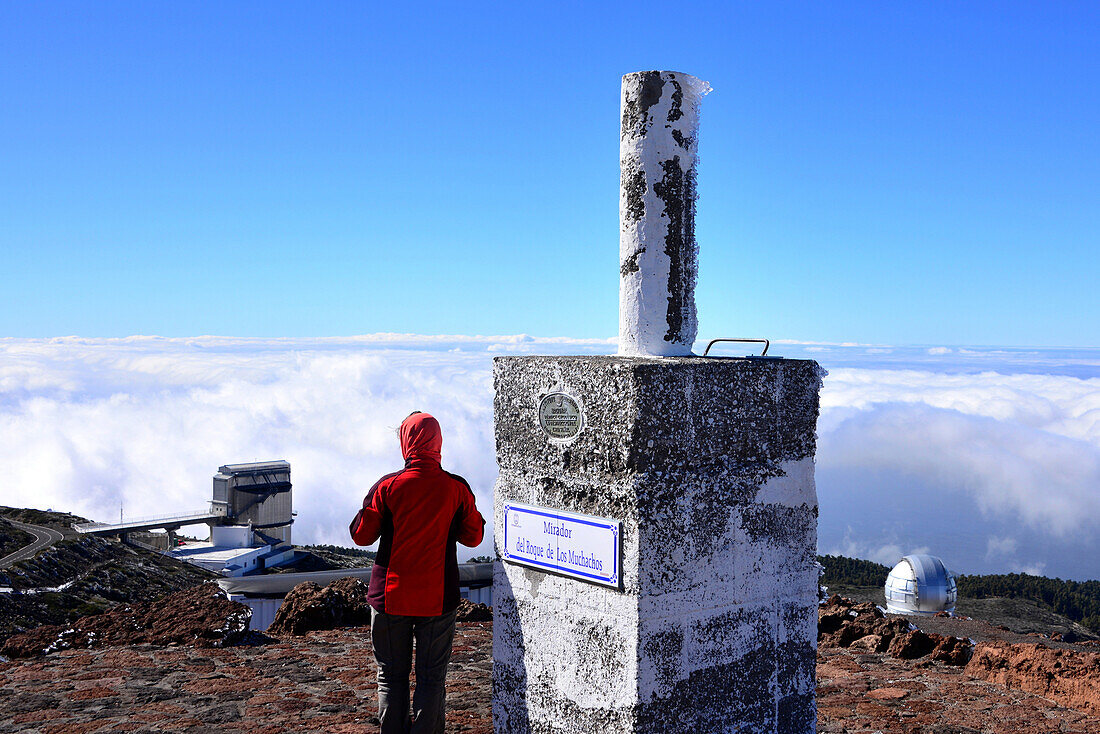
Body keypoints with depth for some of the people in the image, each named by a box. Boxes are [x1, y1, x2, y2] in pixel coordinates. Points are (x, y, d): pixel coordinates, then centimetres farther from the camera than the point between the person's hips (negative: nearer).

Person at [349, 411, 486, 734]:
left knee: (391, 677, 12)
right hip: (438, 598, 0)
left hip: (391, 596, 0)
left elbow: (362, 535, 0)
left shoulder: (387, 486, -9)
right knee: (432, 679, 8)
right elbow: (473, 537, 4)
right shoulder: (457, 488, -6)